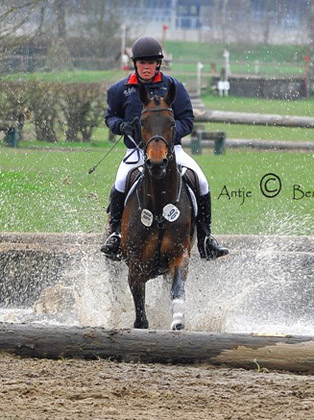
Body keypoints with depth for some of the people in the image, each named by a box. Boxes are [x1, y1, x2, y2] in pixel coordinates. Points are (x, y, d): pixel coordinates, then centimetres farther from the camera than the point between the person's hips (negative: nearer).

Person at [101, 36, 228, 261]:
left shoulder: (173, 87, 2)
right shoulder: (122, 89, 5)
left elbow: (187, 120, 2)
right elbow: (110, 116, 17)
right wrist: (121, 125, -8)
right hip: (137, 149, 0)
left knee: (201, 183, -18)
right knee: (121, 183, -30)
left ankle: (205, 238, -4)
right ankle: (115, 232, -14)